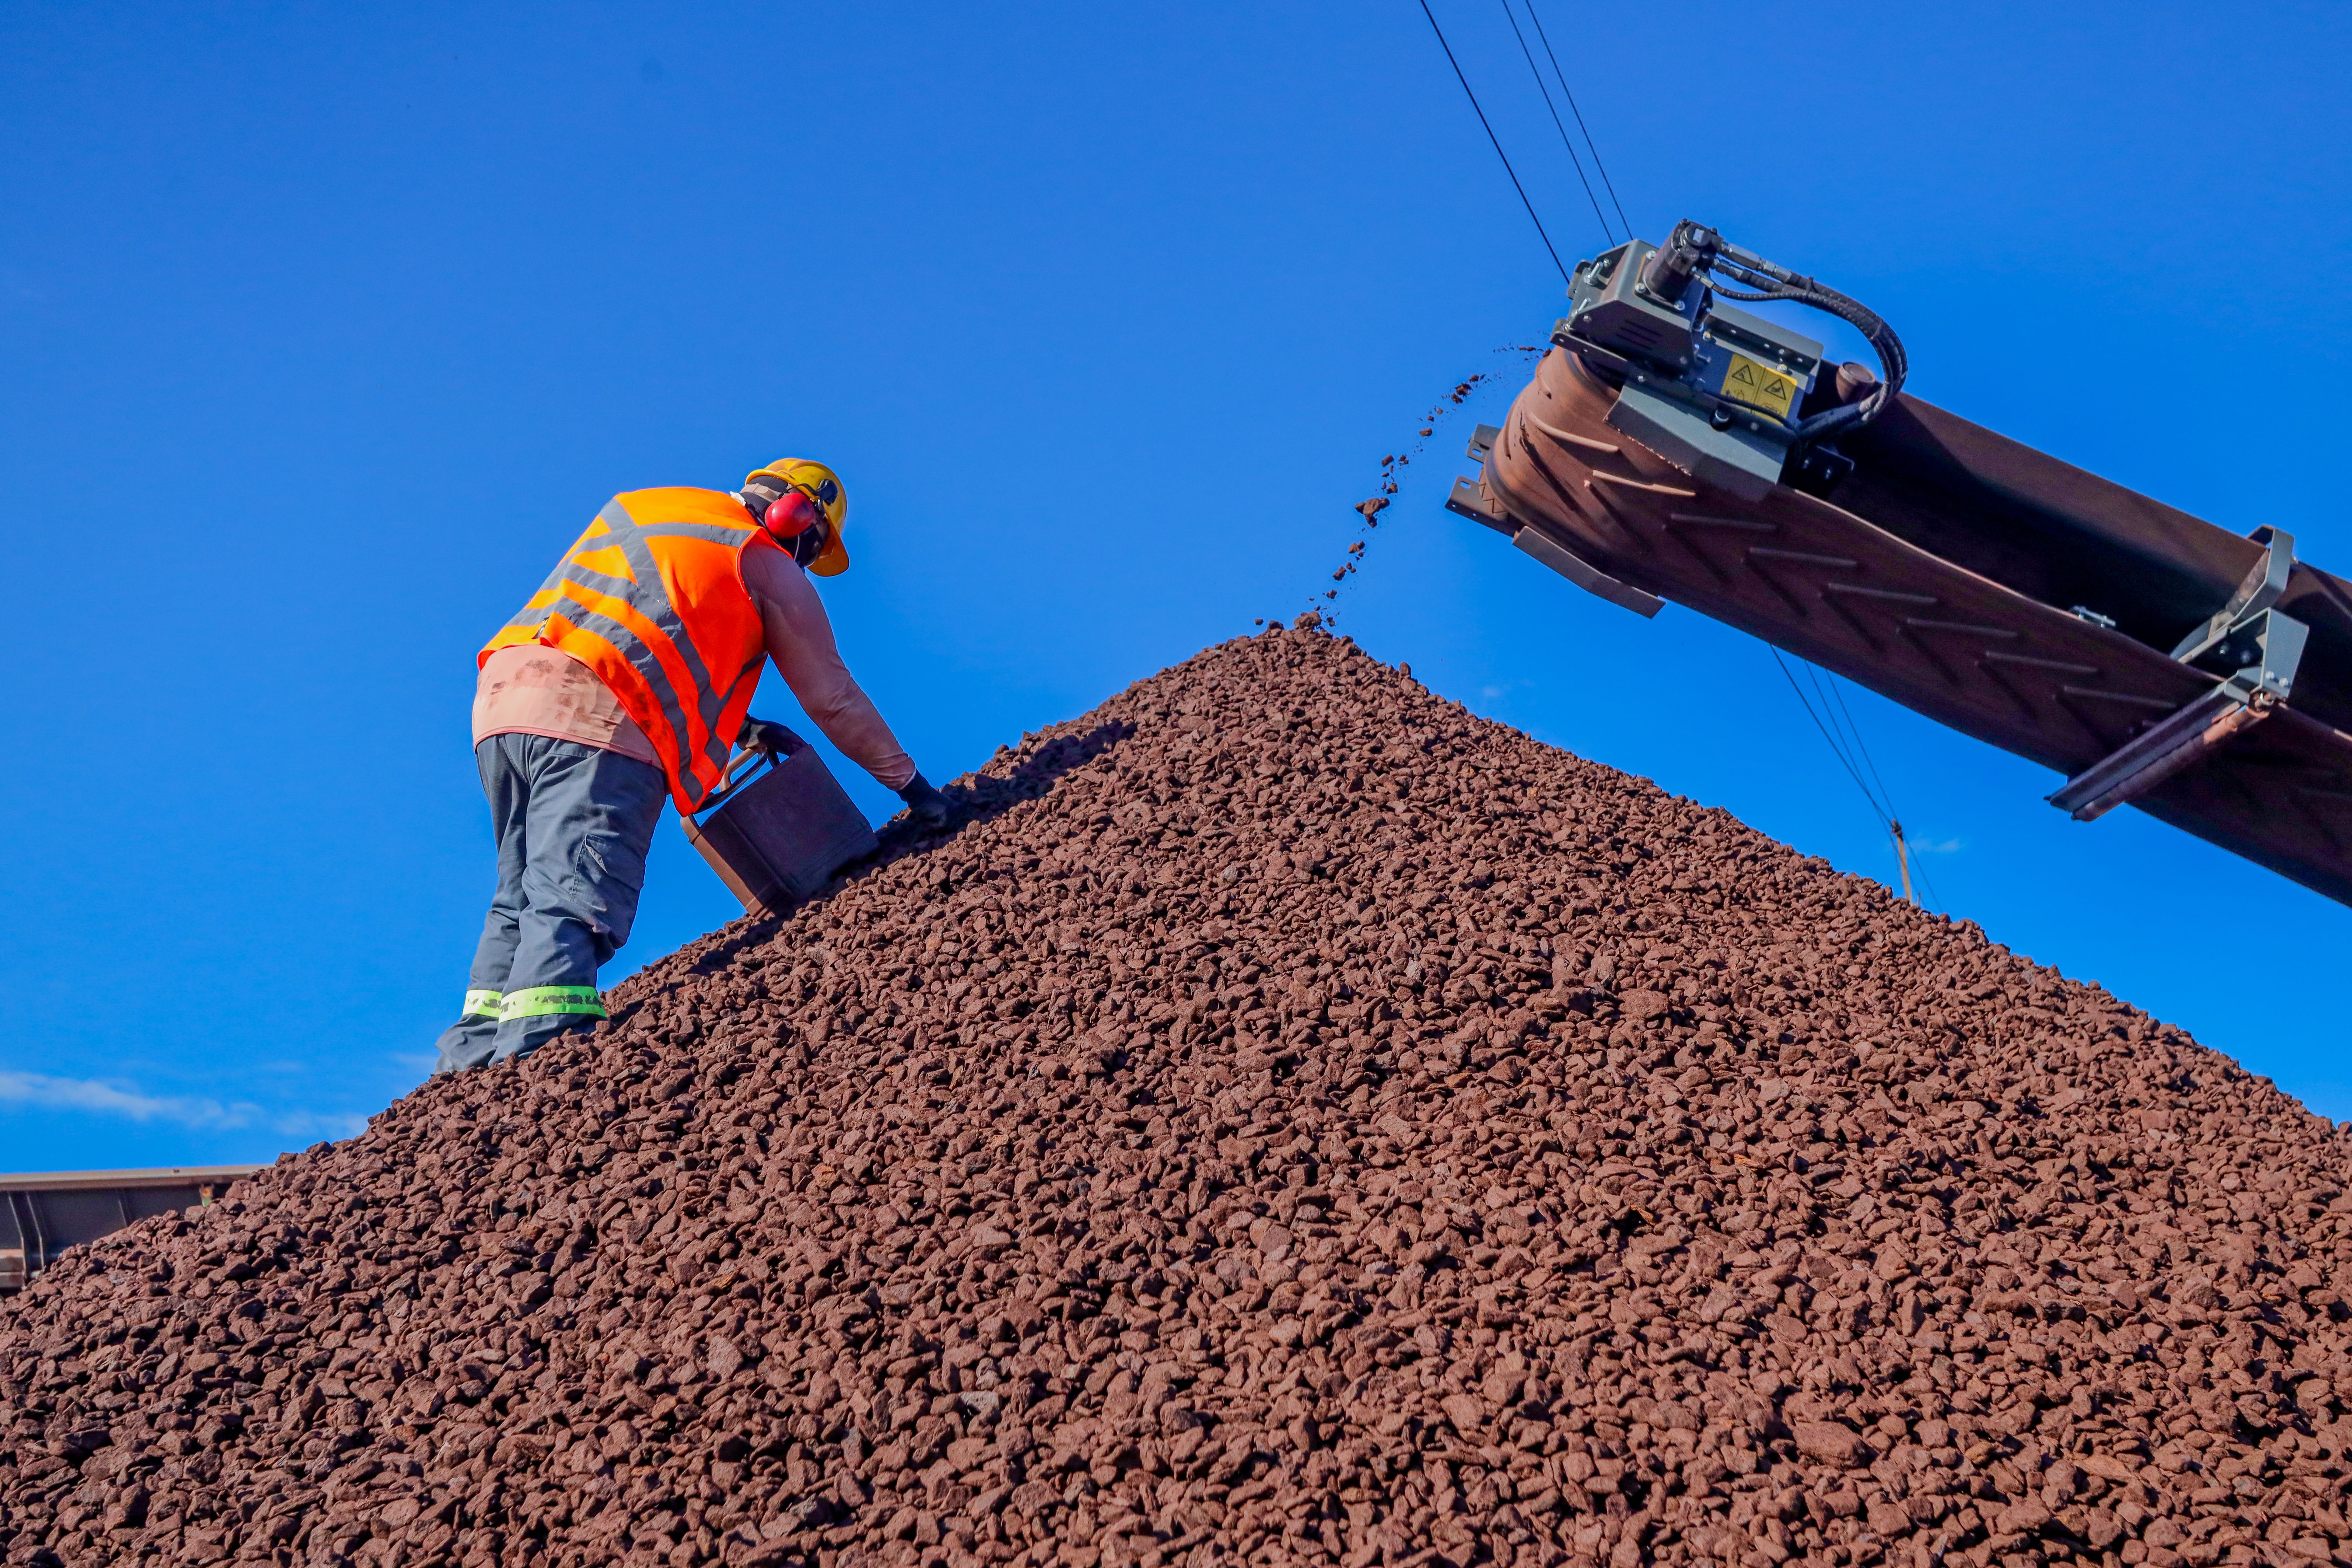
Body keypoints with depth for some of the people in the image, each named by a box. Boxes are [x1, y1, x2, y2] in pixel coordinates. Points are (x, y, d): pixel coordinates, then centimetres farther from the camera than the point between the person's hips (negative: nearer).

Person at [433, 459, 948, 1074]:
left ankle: (474, 1057, 7)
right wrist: (909, 781, 25)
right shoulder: (768, 565, 11)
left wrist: (735, 723, 36)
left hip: (501, 697, 7)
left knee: (522, 898, 15)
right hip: (598, 723, -7)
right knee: (573, 903, -15)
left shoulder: (636, 510, 31)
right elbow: (833, 697, 14)